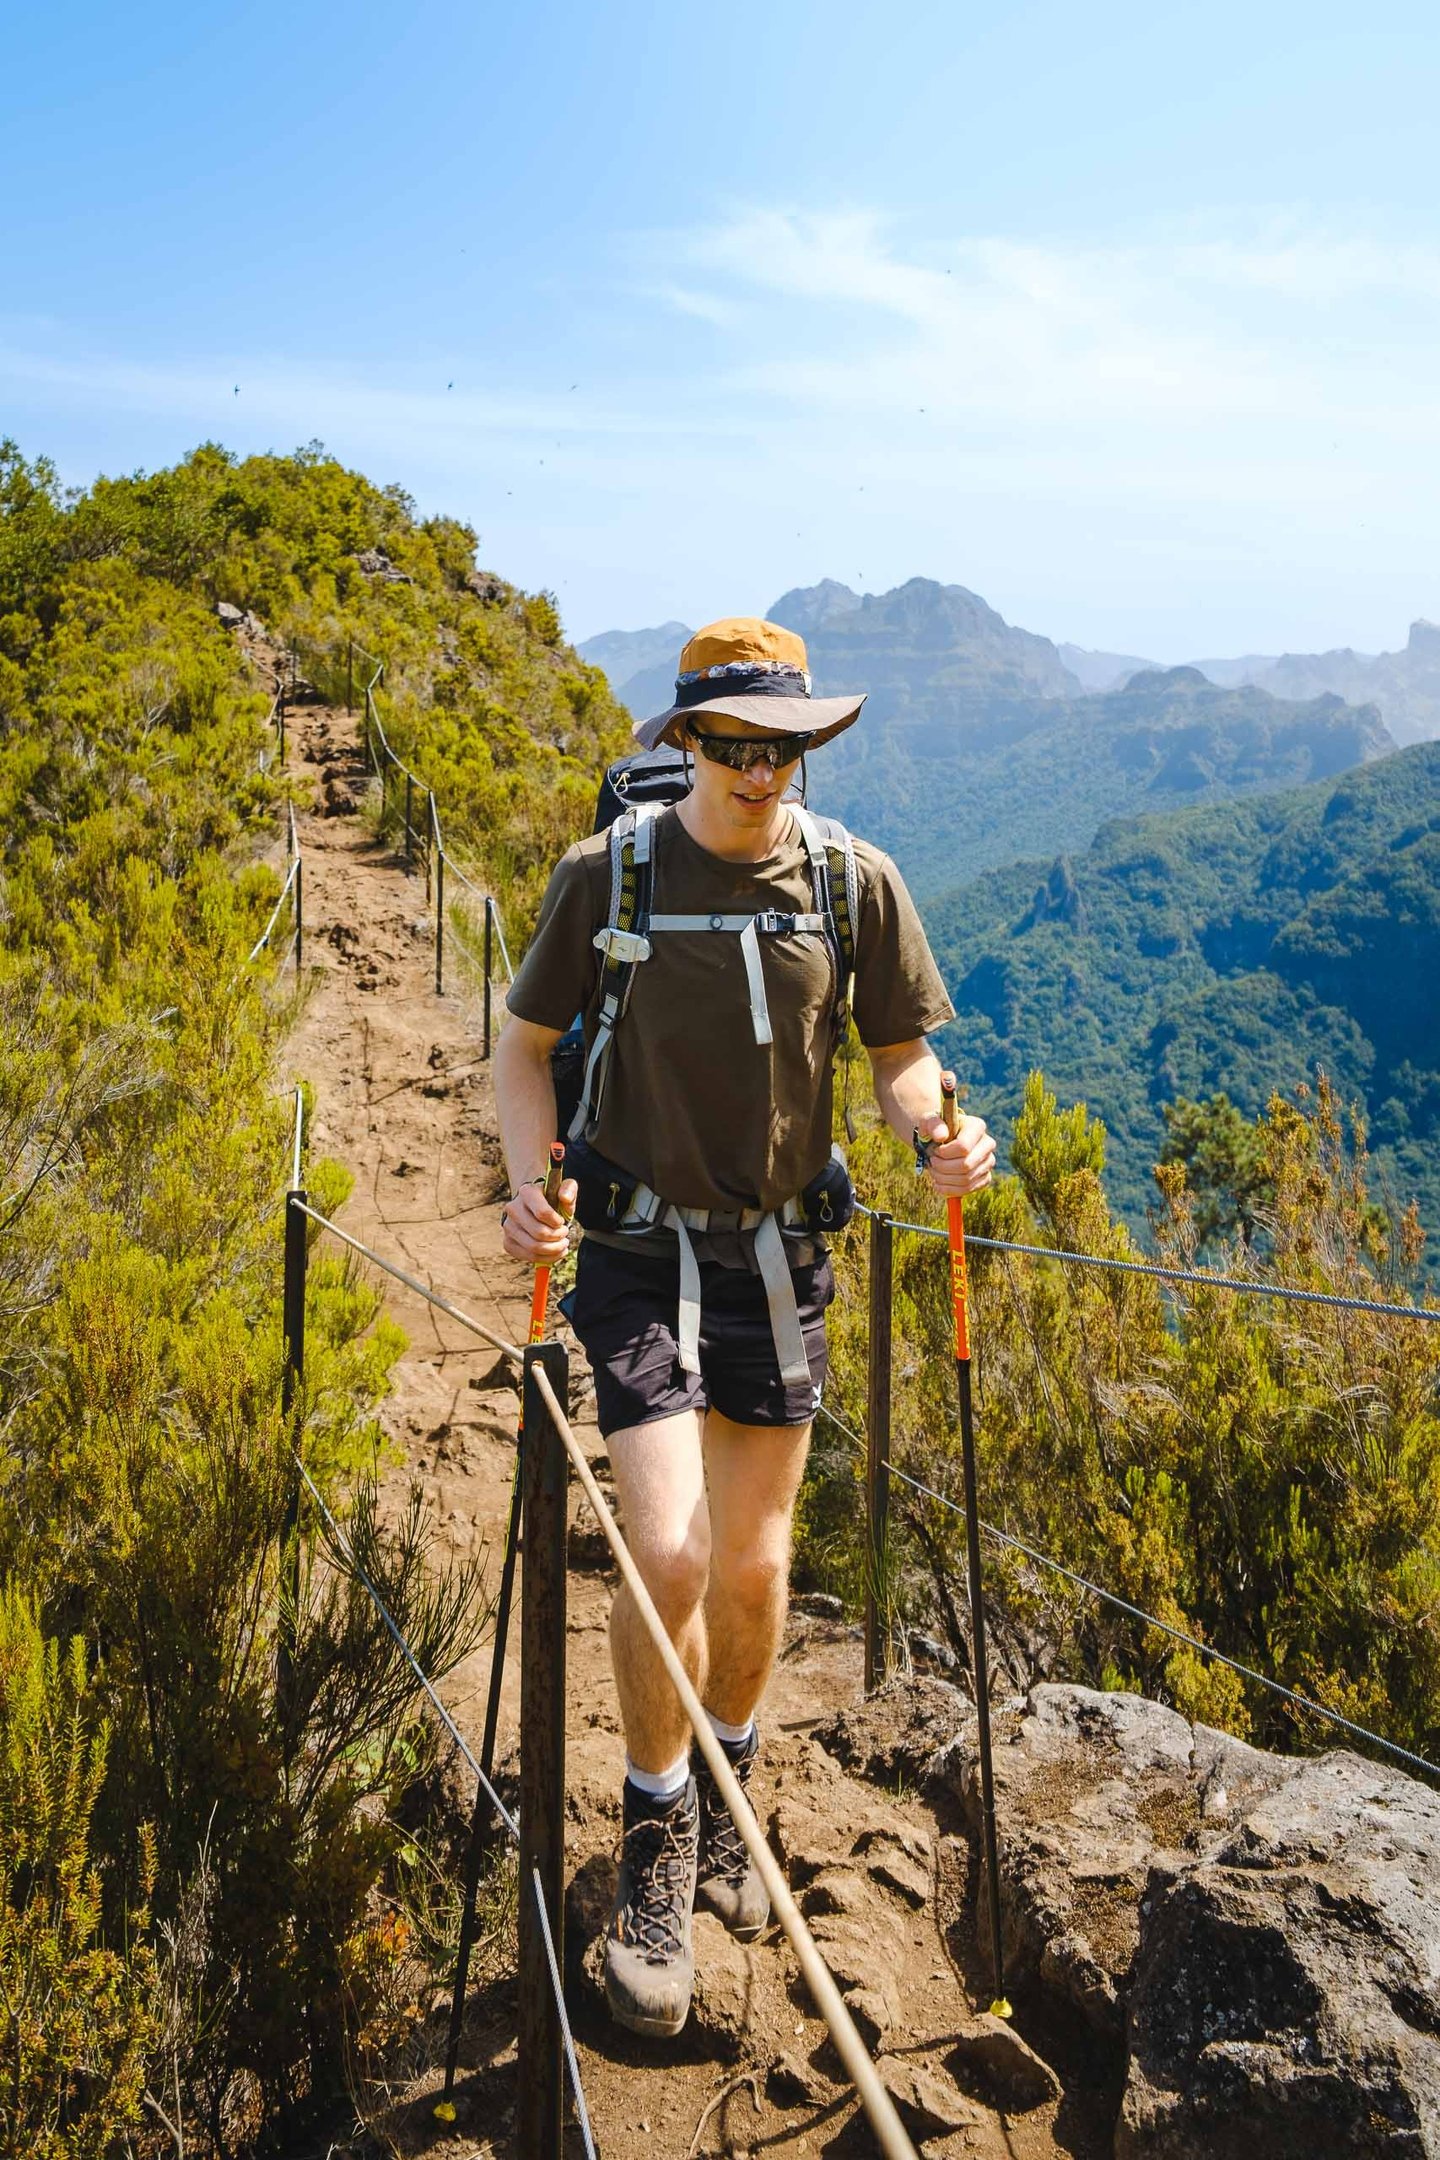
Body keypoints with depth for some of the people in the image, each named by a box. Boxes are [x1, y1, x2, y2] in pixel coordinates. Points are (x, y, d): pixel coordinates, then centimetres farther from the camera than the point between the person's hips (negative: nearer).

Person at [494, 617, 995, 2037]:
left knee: (755, 1566, 12)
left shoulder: (855, 882, -3)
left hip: (779, 1251, 2)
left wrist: (934, 1135, -17)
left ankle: (724, 1803, 41)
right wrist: (529, 1177, -14)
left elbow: (898, 1053, 5)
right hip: (637, 1244, -2)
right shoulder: (605, 876, -6)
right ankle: (656, 1850, 15)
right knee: (667, 1555, -12)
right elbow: (527, 1042, 3)